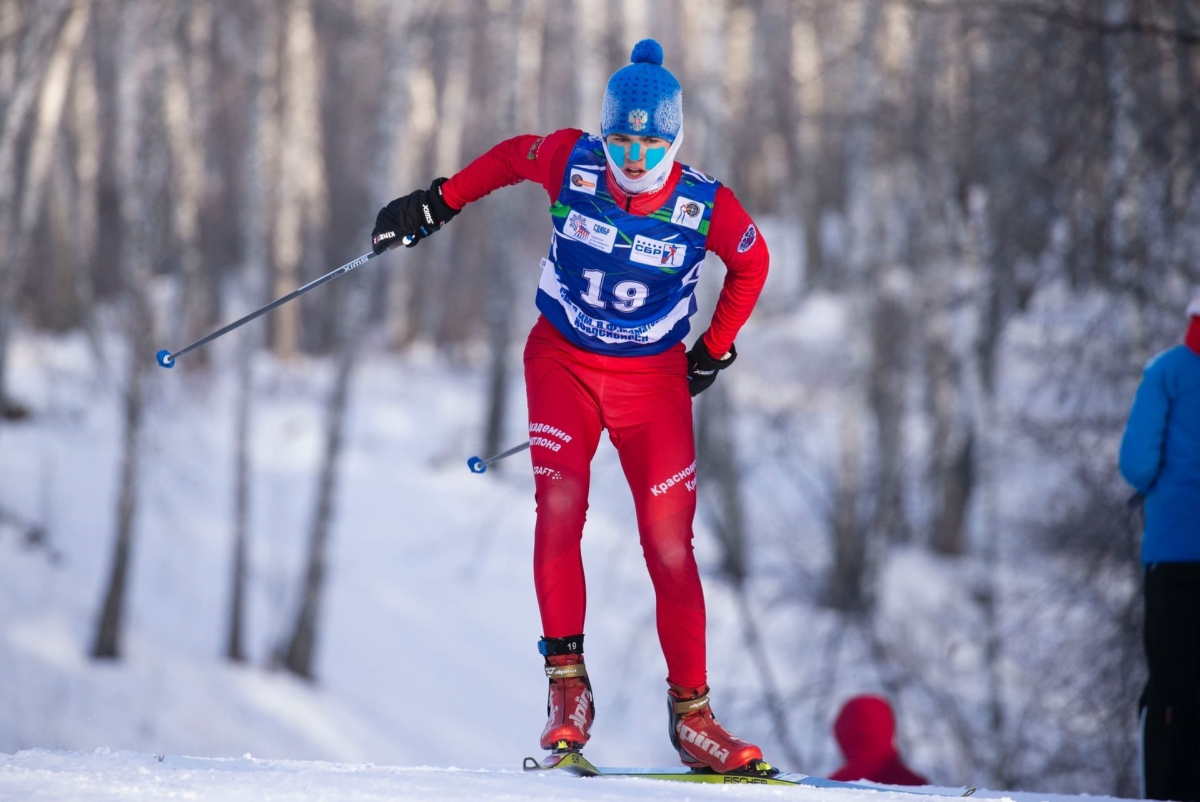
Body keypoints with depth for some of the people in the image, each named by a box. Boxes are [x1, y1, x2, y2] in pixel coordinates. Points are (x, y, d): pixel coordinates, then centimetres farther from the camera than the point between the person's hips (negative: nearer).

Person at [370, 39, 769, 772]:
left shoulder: (708, 209, -17)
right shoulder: (570, 163, -16)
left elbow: (752, 266, 4)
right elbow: (509, 159, 7)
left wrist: (713, 353, 8)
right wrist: (438, 204, 12)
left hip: (654, 377, 0)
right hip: (563, 360, 0)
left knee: (670, 545, -4)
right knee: (559, 504, -21)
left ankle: (691, 711, 6)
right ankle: (567, 683, -16)